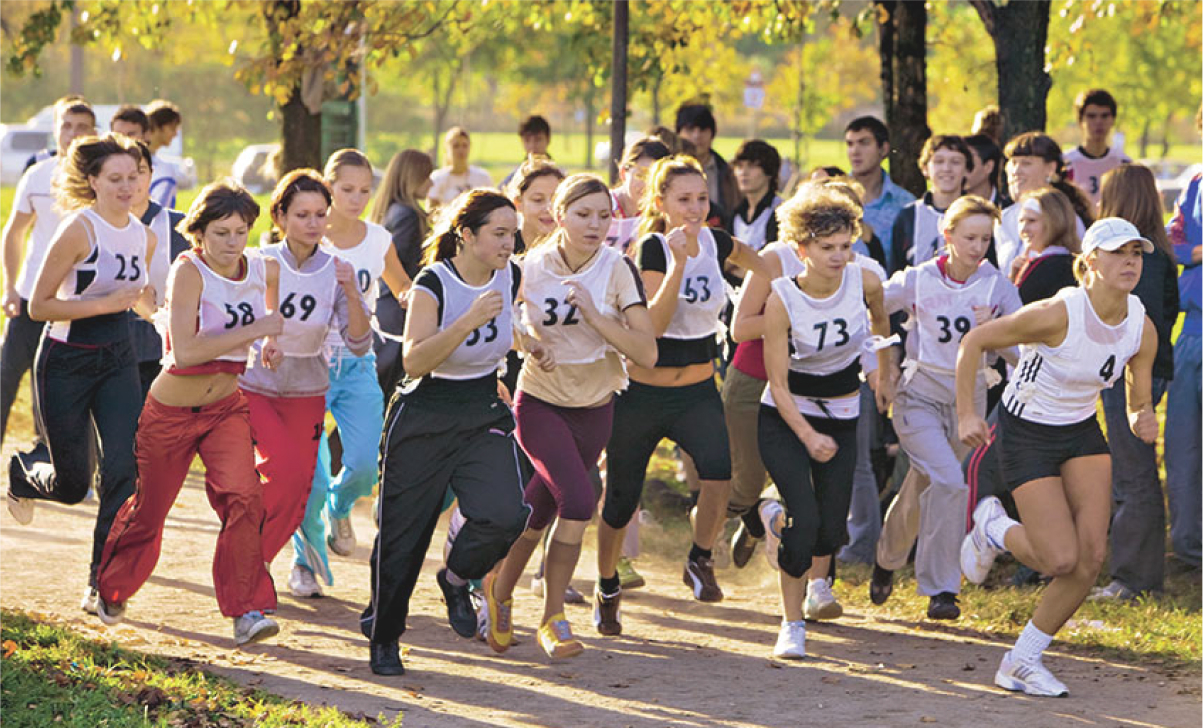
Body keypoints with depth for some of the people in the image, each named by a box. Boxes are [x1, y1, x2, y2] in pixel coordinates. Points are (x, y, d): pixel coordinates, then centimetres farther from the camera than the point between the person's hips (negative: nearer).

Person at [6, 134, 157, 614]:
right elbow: (38, 306, -17)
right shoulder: (79, 230, -16)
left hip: (117, 361, 5)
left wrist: (148, 299, -5)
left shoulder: (143, 237, 4)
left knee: (123, 466, -13)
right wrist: (106, 303, -24)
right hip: (66, 362, -5)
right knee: (72, 484, 4)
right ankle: (20, 476, 41)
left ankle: (102, 583, -4)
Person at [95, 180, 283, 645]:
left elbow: (273, 314, 20)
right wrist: (254, 331, -32)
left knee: (243, 496, -20)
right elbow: (184, 352, -33)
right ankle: (111, 589, 40)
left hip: (226, 409, 3)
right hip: (172, 411, -3)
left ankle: (248, 610, -17)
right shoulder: (189, 271, -23)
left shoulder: (265, 270, -6)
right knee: (149, 509, 13)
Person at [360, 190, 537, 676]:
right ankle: (382, 637, 24)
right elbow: (414, 361, -29)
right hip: (423, 420, -4)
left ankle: (456, 580, 11)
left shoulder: (510, 277, -1)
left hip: (484, 417, 4)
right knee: (403, 532, 3)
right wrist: (469, 321, -37)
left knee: (505, 515, -20)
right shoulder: (432, 284, -18)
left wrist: (522, 342, 6)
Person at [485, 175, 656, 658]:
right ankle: (552, 618, -3)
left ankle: (500, 592, 33)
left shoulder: (617, 269, -11)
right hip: (540, 403, -2)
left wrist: (594, 315, -26)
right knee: (578, 500, -20)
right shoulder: (531, 268, -11)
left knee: (539, 513, 8)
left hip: (594, 408, 2)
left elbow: (647, 353, -18)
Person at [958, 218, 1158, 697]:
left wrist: (1144, 422, -21)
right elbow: (974, 342, -16)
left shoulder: (1142, 329, -10)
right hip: (1027, 436, -6)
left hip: (1082, 433, 6)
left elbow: (1139, 402, 3)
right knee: (1062, 560, -13)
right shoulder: (1057, 314, -27)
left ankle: (1021, 662, 9)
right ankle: (994, 528, 21)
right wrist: (966, 414, -17)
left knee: (1093, 555, -7)